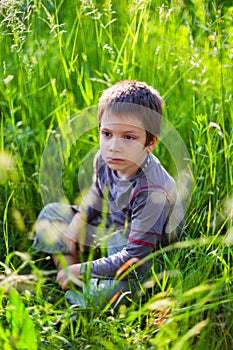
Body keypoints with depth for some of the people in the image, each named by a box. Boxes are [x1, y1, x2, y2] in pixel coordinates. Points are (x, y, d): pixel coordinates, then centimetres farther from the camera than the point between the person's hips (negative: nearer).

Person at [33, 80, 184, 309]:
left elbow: (135, 258, -33)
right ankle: (68, 275, -2)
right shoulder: (105, 159, -14)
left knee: (117, 288, -36)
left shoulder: (153, 190, -37)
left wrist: (81, 270, -25)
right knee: (51, 213, 5)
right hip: (111, 226, 8)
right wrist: (77, 223, -5)